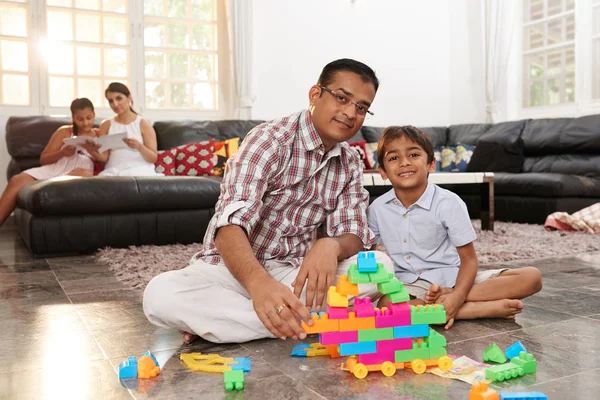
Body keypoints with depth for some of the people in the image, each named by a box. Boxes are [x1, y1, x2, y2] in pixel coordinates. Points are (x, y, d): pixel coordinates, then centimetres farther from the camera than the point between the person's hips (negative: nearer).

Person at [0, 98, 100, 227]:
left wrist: (91, 150, -11)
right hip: (54, 169, 2)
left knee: (83, 173, -40)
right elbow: (43, 159, 11)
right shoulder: (64, 132, 17)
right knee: (17, 181, -24)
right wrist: (62, 153, -8)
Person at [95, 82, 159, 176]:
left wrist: (139, 146, -19)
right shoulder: (106, 125, 15)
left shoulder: (143, 124, 5)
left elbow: (153, 158, 0)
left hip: (140, 171, -2)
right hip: (113, 171, 3)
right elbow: (104, 157, 8)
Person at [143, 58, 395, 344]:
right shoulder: (270, 140, -15)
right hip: (237, 268, -4)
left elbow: (353, 233, -4)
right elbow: (231, 224, -29)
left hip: (295, 272, 5)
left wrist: (331, 246, -31)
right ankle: (310, 322, -28)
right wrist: (259, 282, -50)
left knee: (382, 265, -21)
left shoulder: (351, 163, 5)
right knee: (160, 294, -32)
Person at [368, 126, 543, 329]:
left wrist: (456, 296, -26)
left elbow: (468, 258, -9)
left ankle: (446, 296, -24)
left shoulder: (448, 203, -10)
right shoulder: (377, 209, -2)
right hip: (407, 285, 0)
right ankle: (488, 308, -24)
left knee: (531, 276, -16)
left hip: (453, 279, 0)